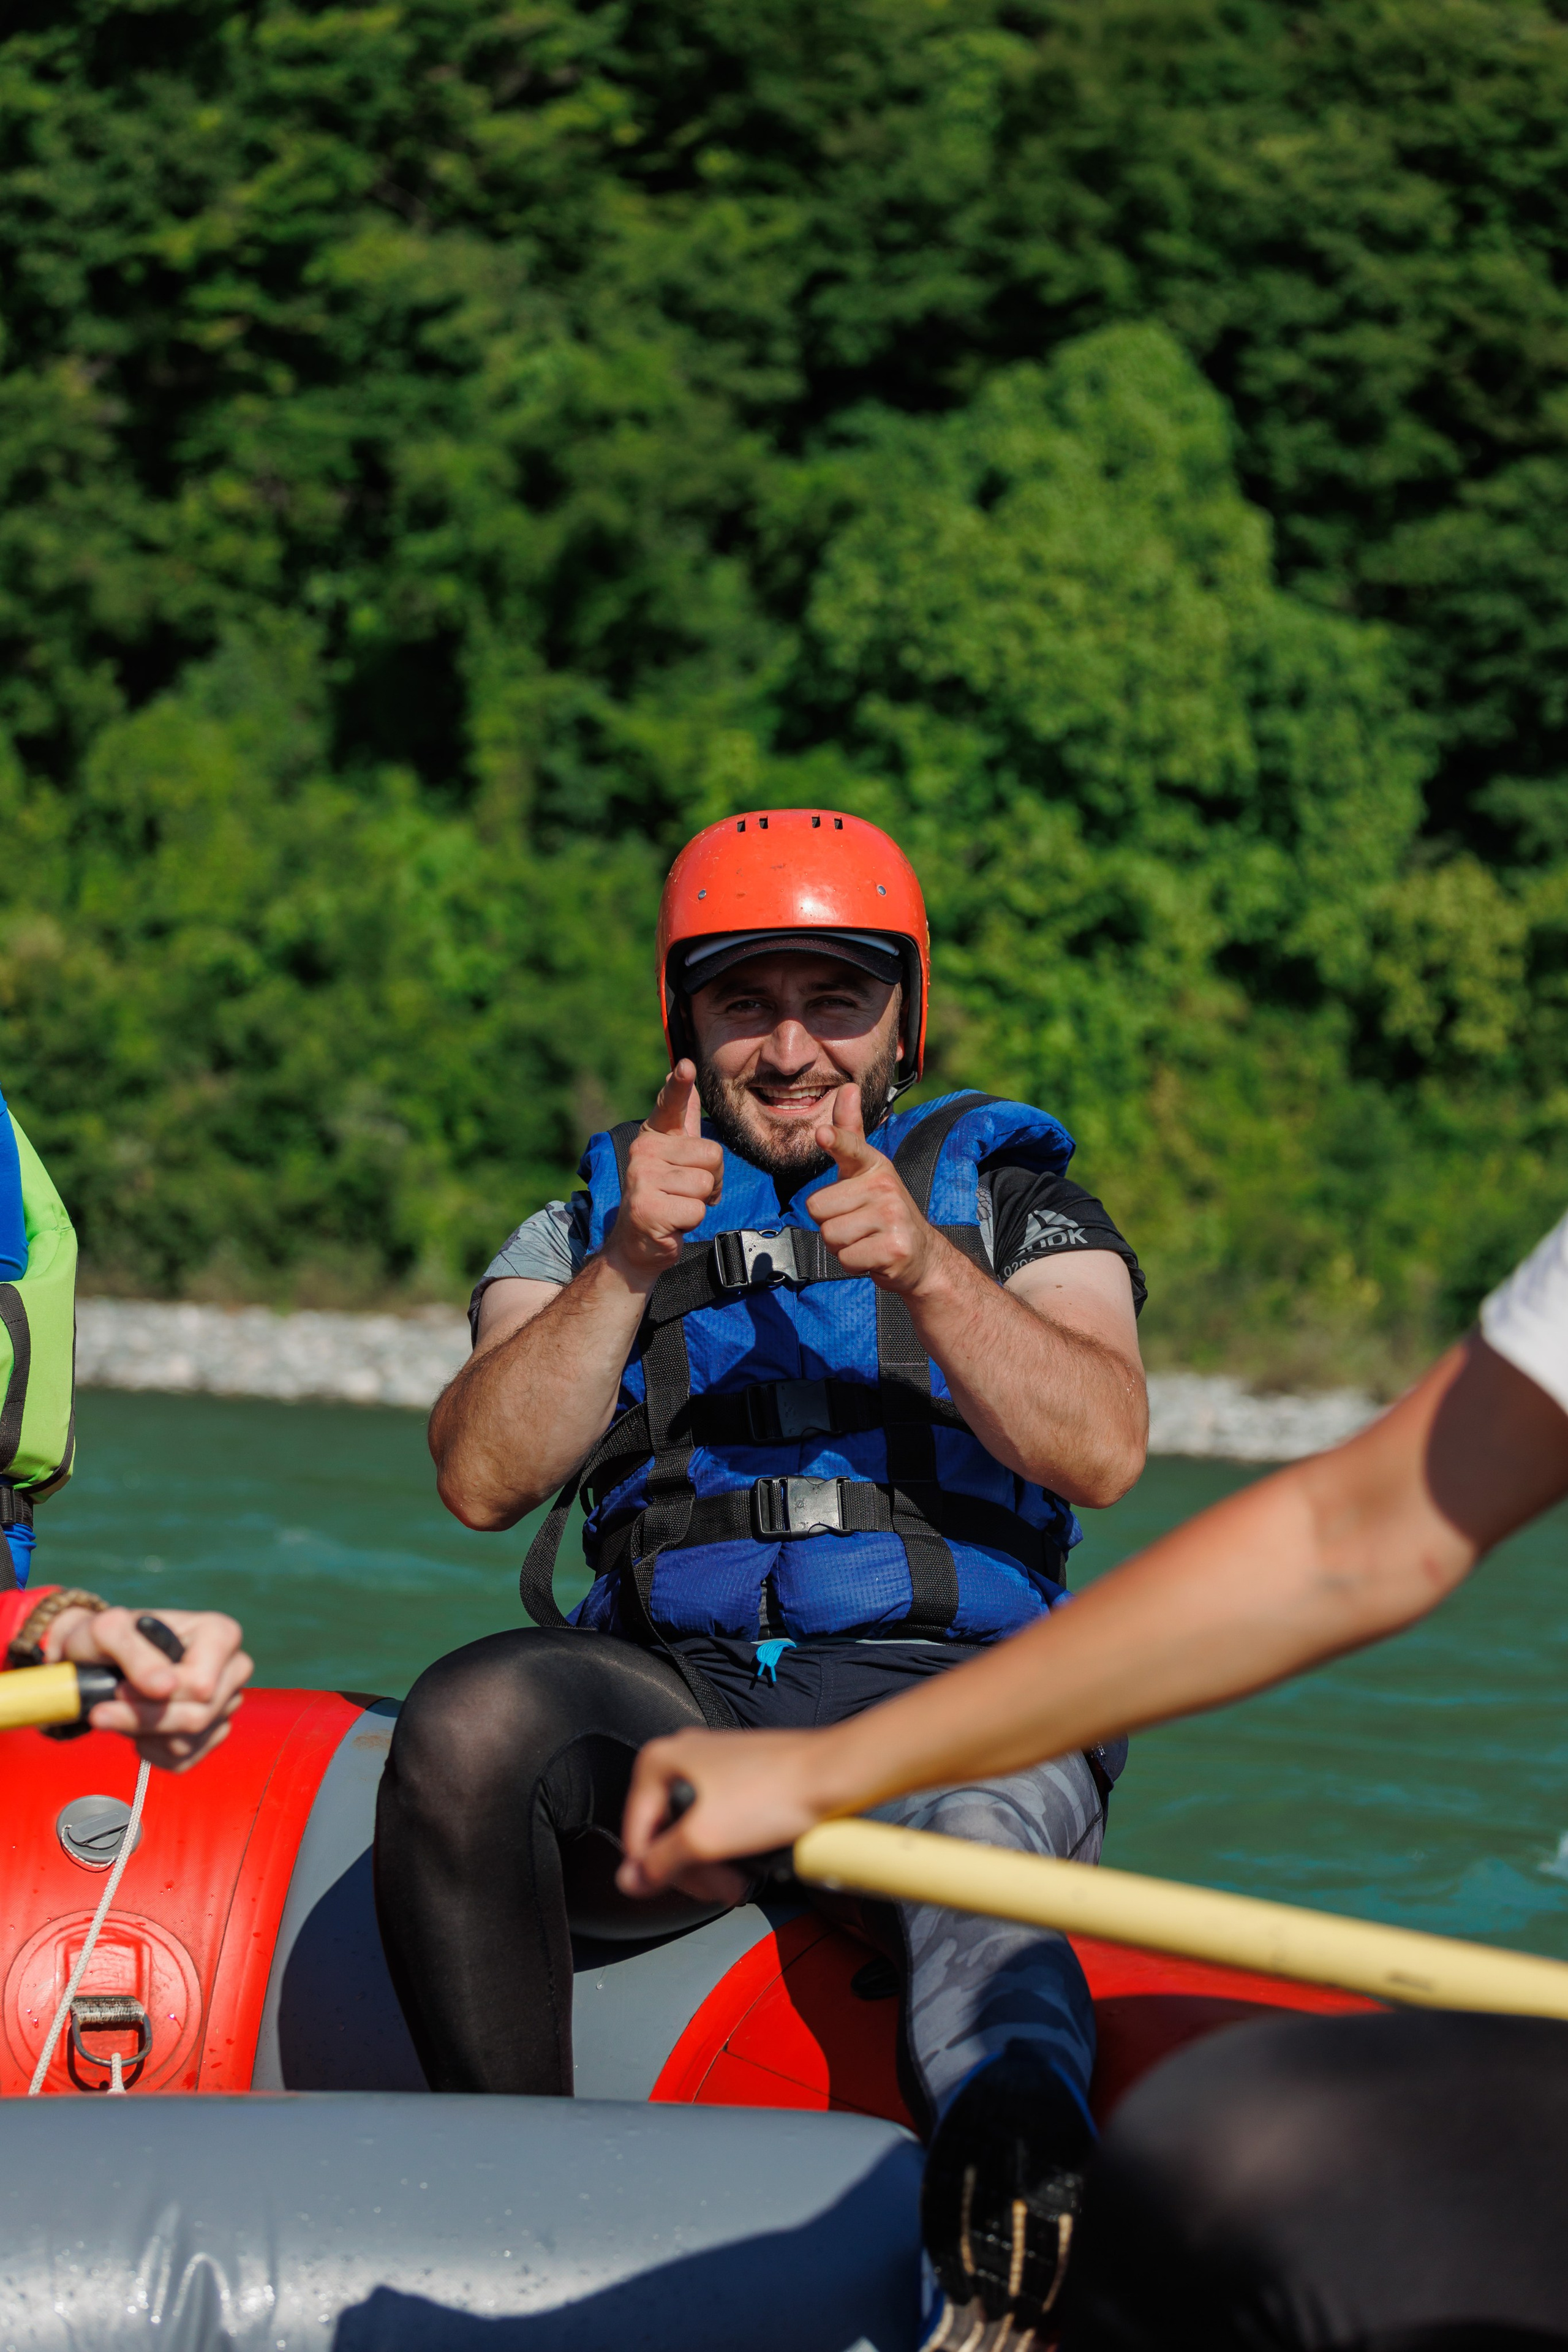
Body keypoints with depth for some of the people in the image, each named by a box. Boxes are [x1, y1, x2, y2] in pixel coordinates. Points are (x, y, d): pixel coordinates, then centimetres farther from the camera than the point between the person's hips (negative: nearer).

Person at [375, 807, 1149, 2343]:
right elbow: (481, 1481, 4)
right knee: (466, 1726, -32)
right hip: (675, 1695, 2)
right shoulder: (588, 1224, 22)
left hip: (959, 1687, -2)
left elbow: (1101, 1453, -2)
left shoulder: (1009, 1197, 17)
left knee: (966, 1824, -38)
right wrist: (627, 1272, -9)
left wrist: (925, 1270, -16)